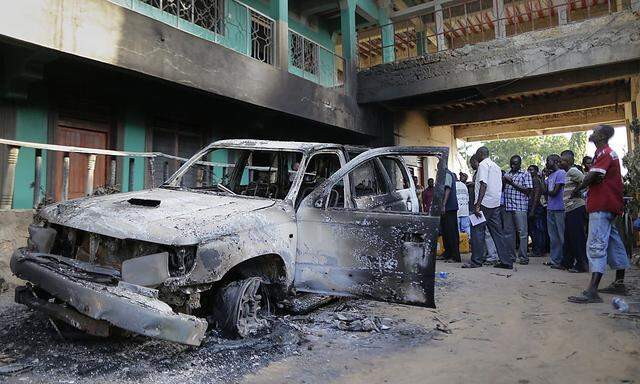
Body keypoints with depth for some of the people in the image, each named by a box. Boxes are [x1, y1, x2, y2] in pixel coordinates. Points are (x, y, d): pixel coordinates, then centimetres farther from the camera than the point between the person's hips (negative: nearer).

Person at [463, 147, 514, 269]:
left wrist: (478, 205, -21)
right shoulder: (496, 166, 21)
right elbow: (499, 187, 20)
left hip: (485, 203, -9)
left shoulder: (483, 165, -7)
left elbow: (483, 185, -18)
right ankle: (506, 261, 11)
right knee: (497, 232, 10)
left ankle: (476, 261, -1)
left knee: (477, 231, -3)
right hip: (496, 204, 9)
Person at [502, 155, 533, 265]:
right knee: (508, 232, 8)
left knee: (522, 232, -5)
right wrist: (503, 181, -2)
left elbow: (527, 191, -6)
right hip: (507, 206, 5)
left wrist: (513, 183, -10)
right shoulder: (507, 174, 18)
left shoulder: (525, 175, 3)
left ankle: (523, 256, -1)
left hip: (520, 207, -5)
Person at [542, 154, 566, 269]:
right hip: (550, 208, 9)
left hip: (559, 209, -9)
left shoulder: (561, 173, -8)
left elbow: (554, 192, -13)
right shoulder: (550, 175, 19)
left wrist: (547, 192, 6)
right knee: (553, 236, 12)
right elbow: (545, 191, 11)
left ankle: (563, 261, 2)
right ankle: (554, 259, 19)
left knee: (561, 236, -3)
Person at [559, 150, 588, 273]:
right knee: (568, 237, 14)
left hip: (576, 208, -11)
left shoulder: (573, 171, -11)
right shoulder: (568, 173, 19)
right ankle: (567, 263, 22)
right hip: (570, 209, 11)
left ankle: (582, 264, 0)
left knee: (578, 237, -6)